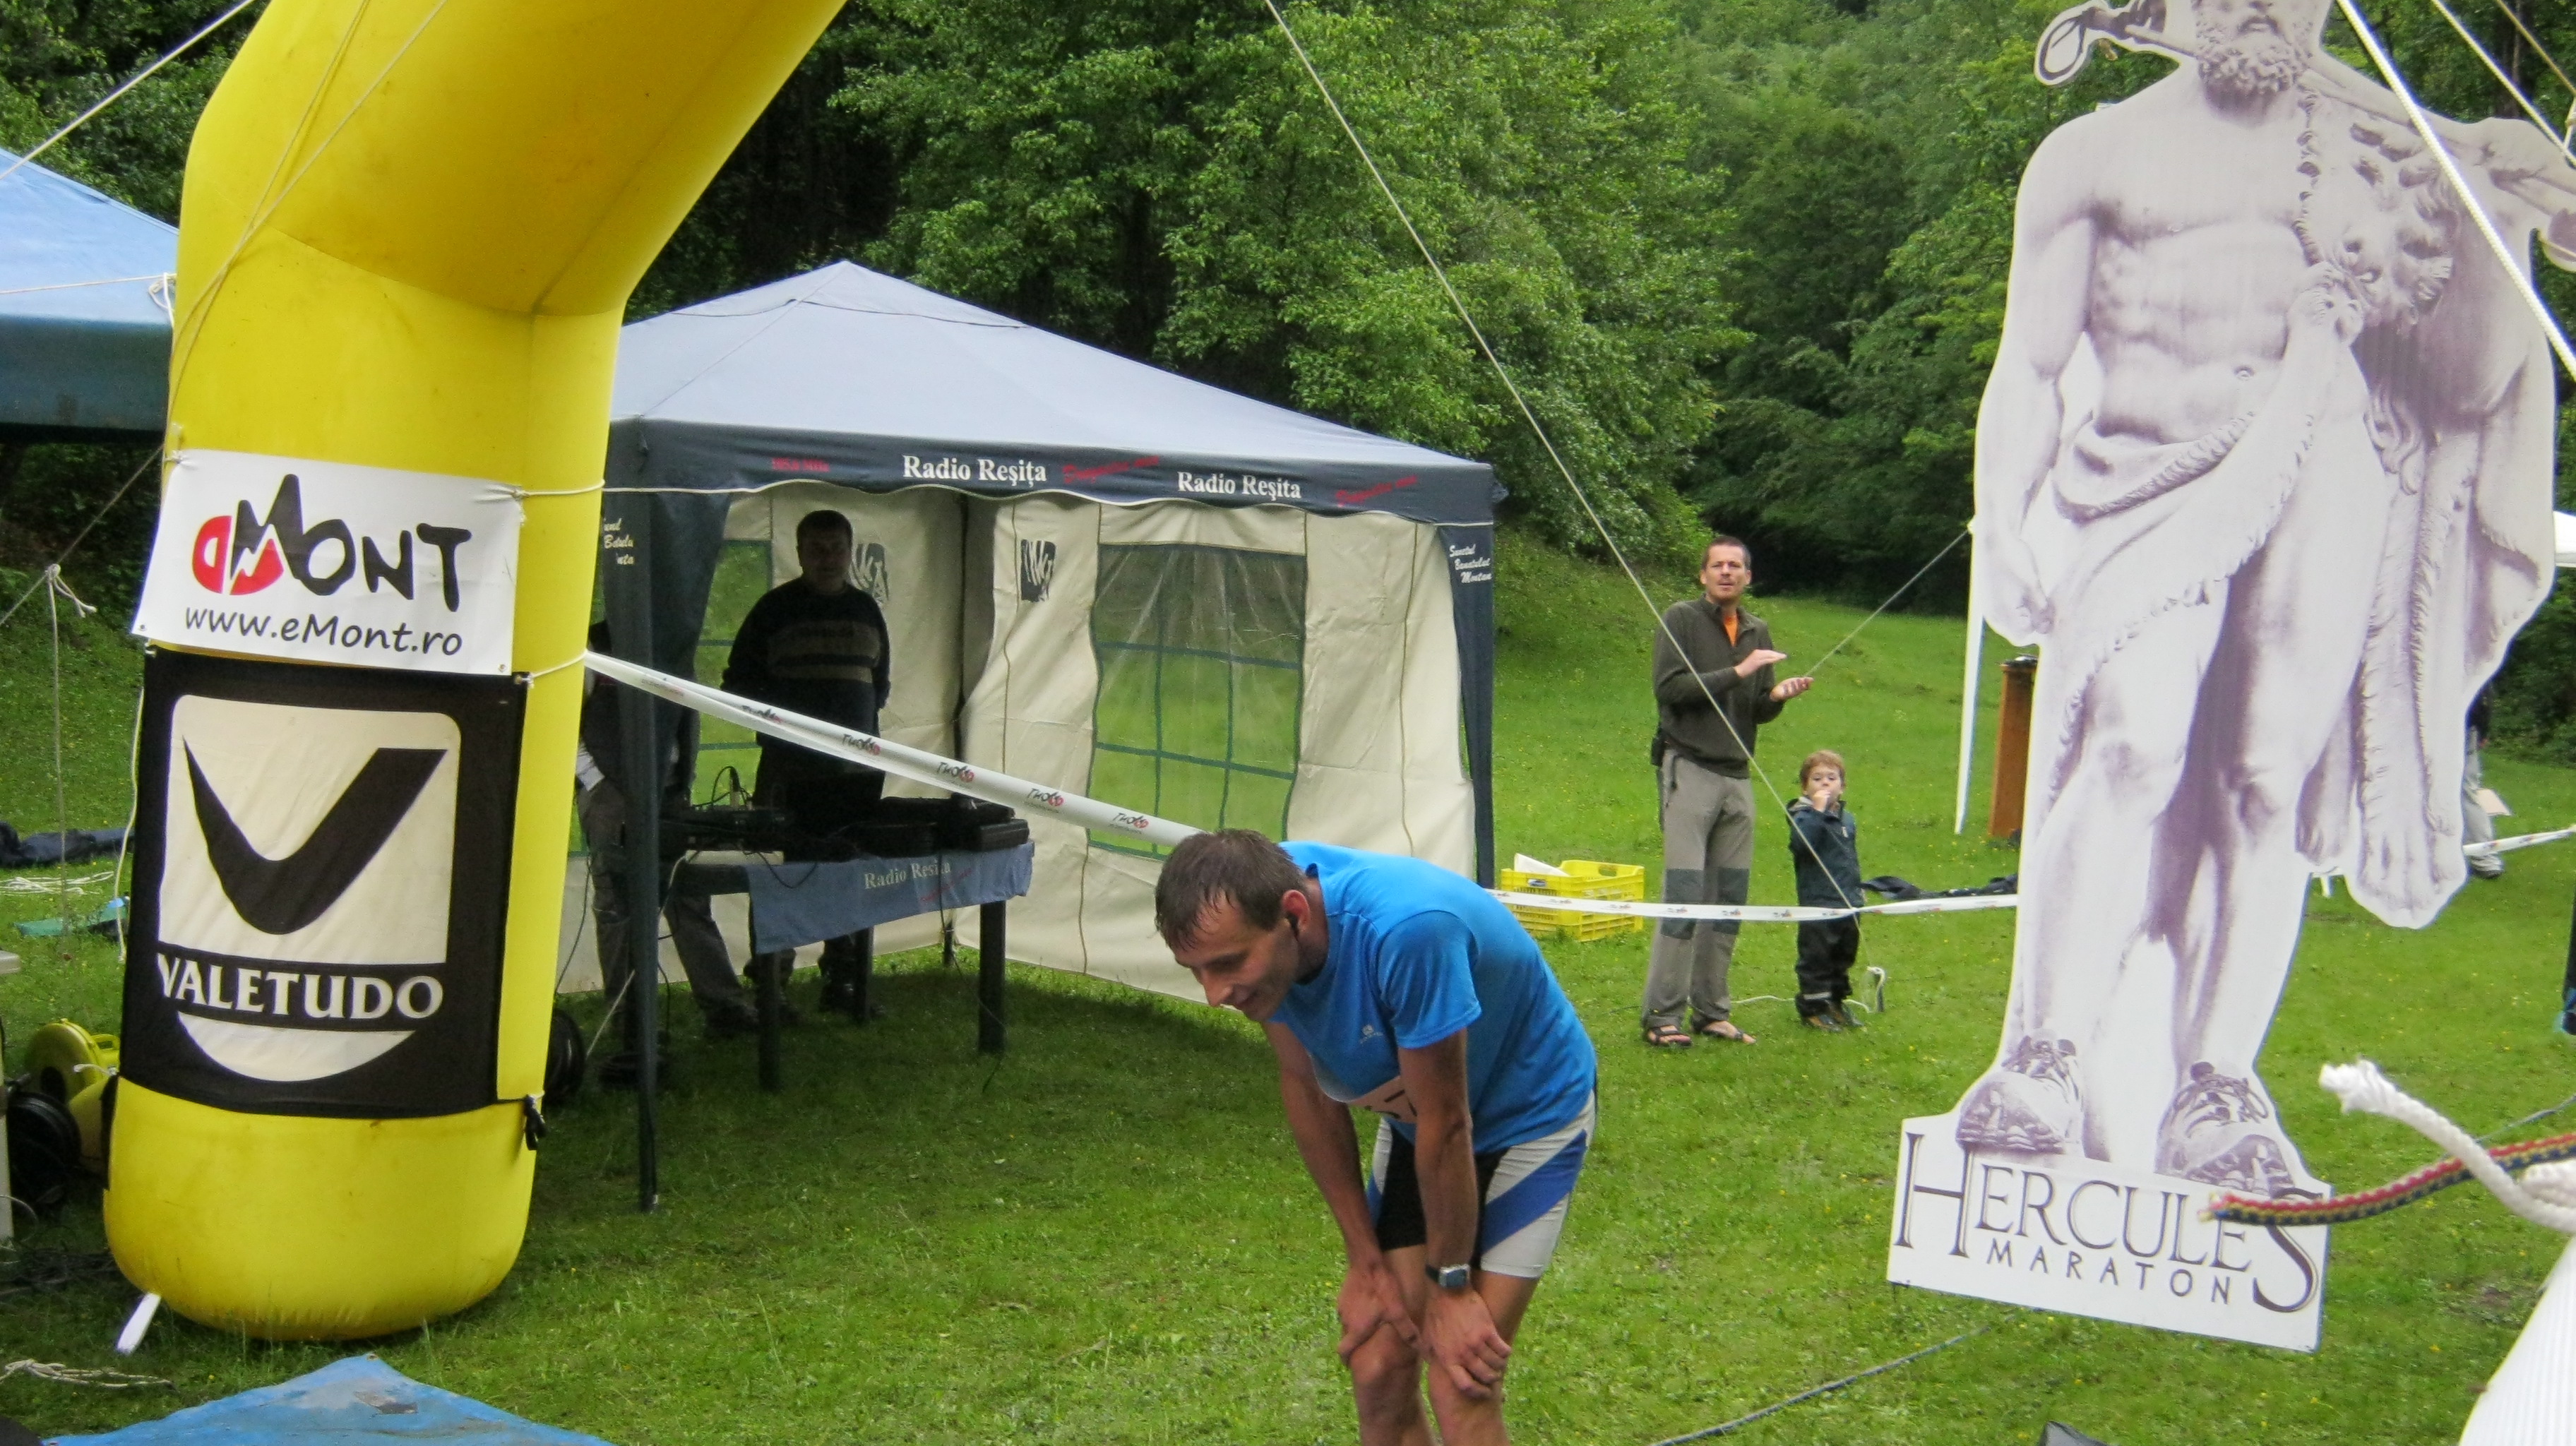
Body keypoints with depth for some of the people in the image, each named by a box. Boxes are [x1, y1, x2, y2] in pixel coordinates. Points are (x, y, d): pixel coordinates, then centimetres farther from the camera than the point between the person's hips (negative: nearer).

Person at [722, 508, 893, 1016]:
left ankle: (843, 982, 13)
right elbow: (739, 681, 1)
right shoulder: (775, 609, 1)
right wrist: (784, 718, -10)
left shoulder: (866, 610, 14)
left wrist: (860, 718, 5)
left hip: (856, 766, 4)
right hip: (789, 765, -4)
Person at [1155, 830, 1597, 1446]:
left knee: (1460, 1387, -12)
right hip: (1411, 1124, 6)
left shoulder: (1407, 929, -40)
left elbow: (1445, 1125, -27)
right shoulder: (1250, 922, -20)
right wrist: (1365, 1262, -2)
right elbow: (1305, 1086, -6)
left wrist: (1450, 1286, -15)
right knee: (1377, 1371, 2)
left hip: (1529, 1114, -6)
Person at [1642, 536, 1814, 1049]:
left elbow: (1757, 713, 16)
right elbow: (1671, 687, -15)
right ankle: (1662, 1015, -6)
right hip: (1689, 769, -6)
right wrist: (1737, 673, -17)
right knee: (1684, 894, -10)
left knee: (1730, 898, 7)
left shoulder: (1757, 631, 14)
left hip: (1738, 776, 6)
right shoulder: (1681, 620, -3)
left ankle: (1711, 1010, 15)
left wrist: (1777, 695, -5)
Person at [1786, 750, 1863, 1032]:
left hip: (1848, 905, 7)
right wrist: (1818, 811, -29)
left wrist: (1856, 893, 20)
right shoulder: (1804, 816, -10)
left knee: (1844, 957, 16)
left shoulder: (1847, 819, 13)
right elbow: (1802, 844, -31)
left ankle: (1836, 1002, 28)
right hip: (1817, 903, -7)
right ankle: (1812, 1008, 6)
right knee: (1816, 958, -2)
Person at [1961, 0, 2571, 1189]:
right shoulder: (2094, 153, 14)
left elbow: (2469, 373, 10)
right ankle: (2041, 1060, -21)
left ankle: (2217, 1089, 0)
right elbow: (2029, 369, 11)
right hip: (2148, 485, -1)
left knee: (2269, 774, -5)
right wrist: (2002, 524, -2)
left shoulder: (2384, 147, 15)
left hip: (2323, 476, 2)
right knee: (2134, 742, -22)